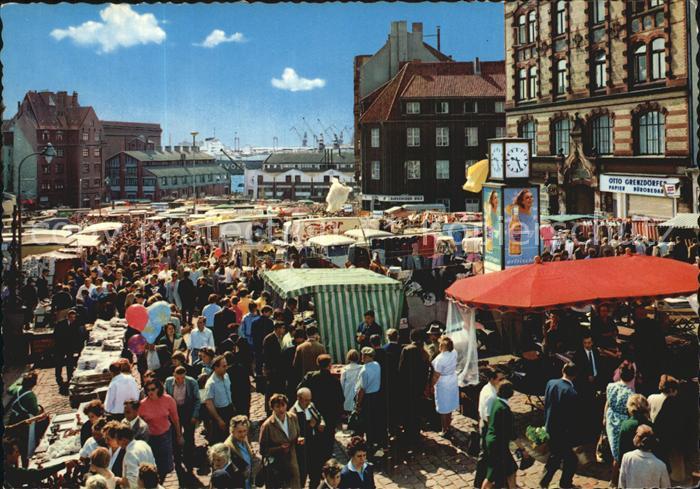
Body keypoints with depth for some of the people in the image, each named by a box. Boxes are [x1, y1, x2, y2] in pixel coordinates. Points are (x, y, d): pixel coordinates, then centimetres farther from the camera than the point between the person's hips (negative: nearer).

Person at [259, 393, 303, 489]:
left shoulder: (293, 418, -3)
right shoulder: (267, 426, -18)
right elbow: (263, 451, -11)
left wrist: (298, 440, -10)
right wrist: (279, 449, -25)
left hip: (292, 464, 4)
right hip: (275, 468, -4)